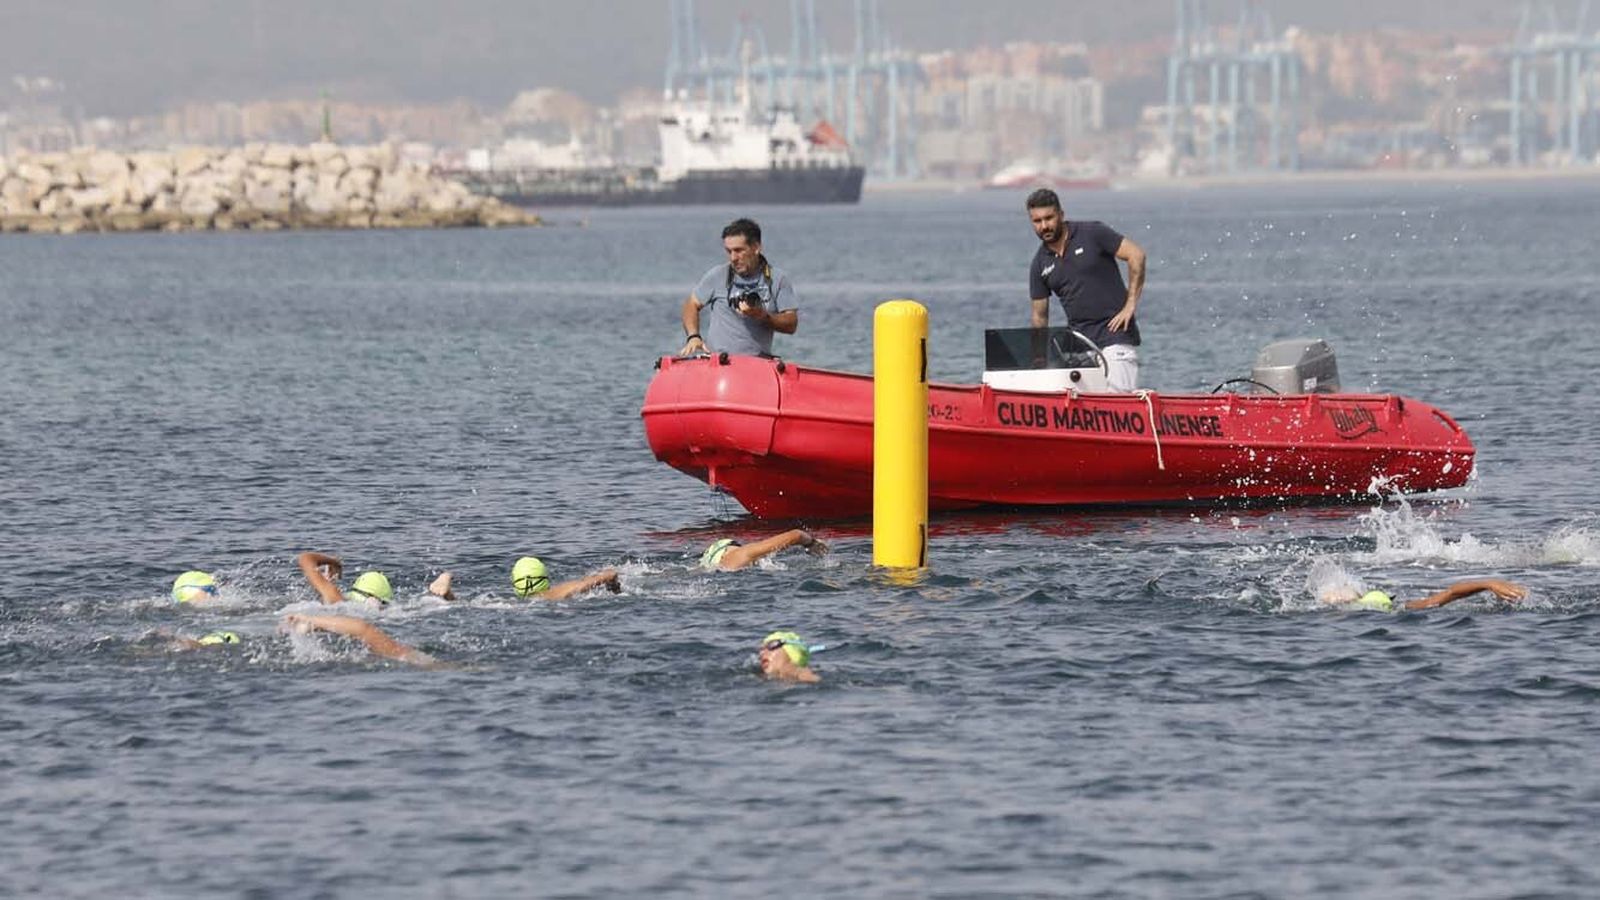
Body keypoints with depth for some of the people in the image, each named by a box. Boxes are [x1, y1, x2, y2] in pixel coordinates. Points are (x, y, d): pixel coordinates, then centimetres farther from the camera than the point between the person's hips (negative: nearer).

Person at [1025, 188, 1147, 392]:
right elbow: (1039, 316, 15)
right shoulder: (1040, 265, 9)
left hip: (1115, 333, -5)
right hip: (1078, 340, 5)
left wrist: (1130, 305, -11)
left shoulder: (1093, 234, -4)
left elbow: (1136, 255, -7)